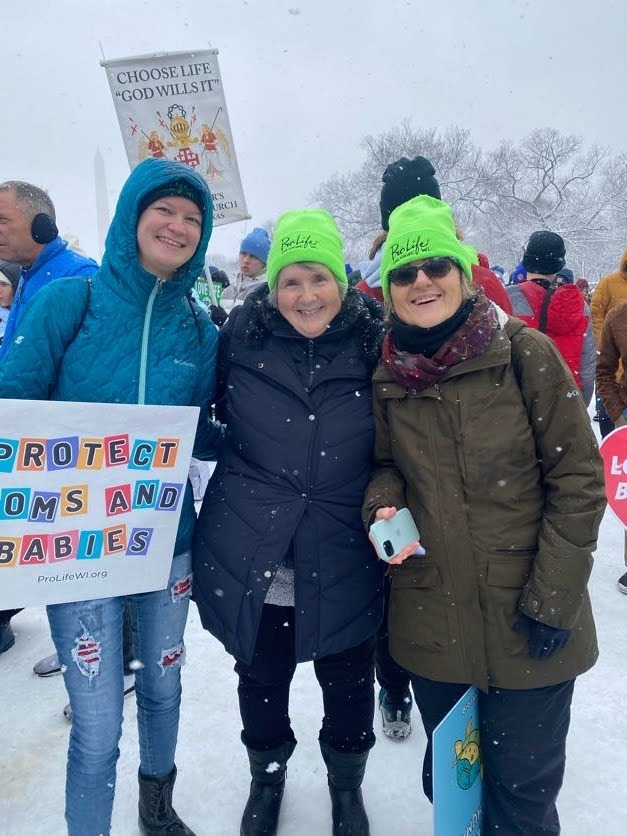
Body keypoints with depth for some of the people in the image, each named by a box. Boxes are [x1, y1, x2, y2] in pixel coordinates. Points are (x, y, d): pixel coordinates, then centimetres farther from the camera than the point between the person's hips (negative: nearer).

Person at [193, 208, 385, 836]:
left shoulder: (374, 343, -6)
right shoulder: (241, 336, -5)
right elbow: (216, 418, 10)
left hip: (343, 563, 0)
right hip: (250, 559, 1)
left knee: (348, 681, 18)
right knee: (261, 679, 20)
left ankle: (346, 782, 49)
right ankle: (267, 776, 51)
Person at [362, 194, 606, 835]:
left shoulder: (525, 353, -10)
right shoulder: (385, 375, 1)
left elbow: (578, 478, -9)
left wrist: (553, 600, -11)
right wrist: (384, 504, -10)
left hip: (526, 624, -3)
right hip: (432, 624, 3)